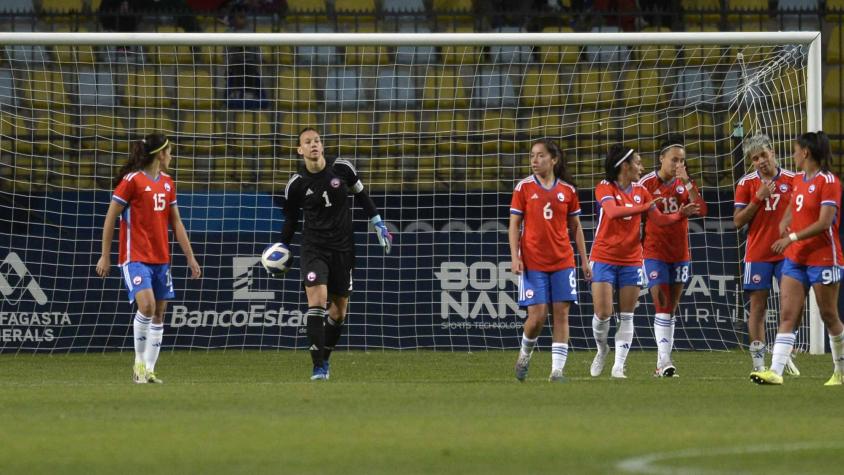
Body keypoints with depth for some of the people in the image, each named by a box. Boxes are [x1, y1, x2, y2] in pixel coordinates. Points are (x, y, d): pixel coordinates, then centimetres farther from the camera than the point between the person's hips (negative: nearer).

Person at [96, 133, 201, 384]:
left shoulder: (167, 183, 13)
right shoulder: (132, 180, -9)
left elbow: (176, 222, 18)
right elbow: (110, 218, -6)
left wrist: (190, 257, 15)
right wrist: (105, 256, -6)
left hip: (161, 258, 7)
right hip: (135, 257, -7)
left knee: (159, 314, 5)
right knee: (147, 305, -23)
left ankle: (148, 370, 12)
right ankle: (139, 362, -7)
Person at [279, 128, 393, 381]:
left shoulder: (342, 168, -5)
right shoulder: (296, 185, -6)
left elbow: (361, 196, 11)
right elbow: (290, 218, 9)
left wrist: (379, 225, 9)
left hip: (343, 248, 2)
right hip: (313, 247, -2)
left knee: (340, 308, 7)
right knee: (317, 299, -20)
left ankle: (325, 358, 29)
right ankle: (318, 367, -20)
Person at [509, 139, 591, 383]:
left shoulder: (567, 189, 5)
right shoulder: (524, 187, 1)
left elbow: (575, 227, 12)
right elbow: (514, 225, 2)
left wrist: (584, 260, 9)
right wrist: (515, 257, -8)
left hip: (563, 261, 2)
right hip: (533, 262, -2)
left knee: (561, 314, -4)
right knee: (537, 315, -8)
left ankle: (557, 370, -1)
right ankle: (525, 354, 21)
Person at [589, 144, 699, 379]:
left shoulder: (640, 191, 7)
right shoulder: (605, 188, -9)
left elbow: (659, 219, 9)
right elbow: (613, 211, -28)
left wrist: (681, 214, -8)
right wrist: (644, 207, -37)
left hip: (631, 260, 4)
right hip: (604, 259, -4)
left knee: (626, 317, 1)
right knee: (603, 313, -7)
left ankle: (619, 366, 4)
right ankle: (602, 349, 21)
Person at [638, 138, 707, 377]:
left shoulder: (685, 183, 5)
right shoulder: (647, 183, -7)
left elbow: (701, 211, -8)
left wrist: (687, 184, -16)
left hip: (680, 254, 5)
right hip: (655, 252, -5)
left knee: (670, 311, 7)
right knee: (662, 307, -14)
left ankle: (662, 363, 11)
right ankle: (664, 360, -19)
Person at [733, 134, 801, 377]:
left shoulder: (792, 179, 2)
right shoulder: (746, 183, 1)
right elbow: (738, 221, -2)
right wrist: (758, 198, -13)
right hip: (757, 254, -1)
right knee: (758, 307, -1)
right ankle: (758, 363, 1)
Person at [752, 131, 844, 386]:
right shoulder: (798, 180, 12)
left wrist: (793, 237, -26)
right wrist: (784, 224, 8)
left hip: (823, 258, -7)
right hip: (794, 258, 7)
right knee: (787, 315, -4)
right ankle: (775, 371, -13)